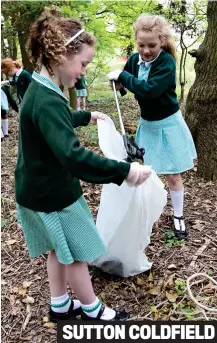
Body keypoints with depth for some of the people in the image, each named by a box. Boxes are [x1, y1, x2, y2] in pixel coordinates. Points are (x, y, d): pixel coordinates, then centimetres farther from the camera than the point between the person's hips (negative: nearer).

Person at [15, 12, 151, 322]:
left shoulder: (40, 91, 5)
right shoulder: (47, 102, -29)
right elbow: (73, 156, -40)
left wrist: (87, 117, 39)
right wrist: (124, 170, -38)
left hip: (40, 189, 10)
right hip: (53, 194, -10)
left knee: (59, 250, 23)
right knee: (76, 254, 10)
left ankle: (59, 305, 42)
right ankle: (92, 309, 34)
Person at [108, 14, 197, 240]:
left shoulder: (167, 62, -22)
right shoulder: (135, 59, -5)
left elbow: (150, 89, -36)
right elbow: (122, 83, 11)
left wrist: (122, 76, -27)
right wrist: (119, 82, -11)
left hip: (167, 124, -5)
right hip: (146, 124, 5)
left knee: (172, 175, 6)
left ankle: (178, 216, 26)